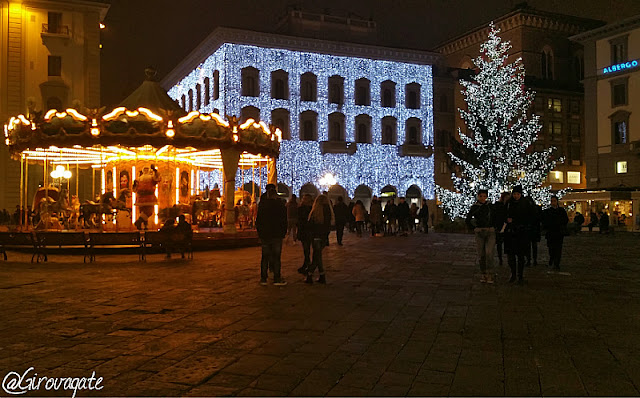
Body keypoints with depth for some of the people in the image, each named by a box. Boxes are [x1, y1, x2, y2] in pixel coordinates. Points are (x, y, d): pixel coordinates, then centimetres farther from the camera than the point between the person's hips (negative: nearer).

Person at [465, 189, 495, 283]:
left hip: (490, 232, 0)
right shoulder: (474, 207, 2)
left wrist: (494, 227, 9)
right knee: (481, 254, 2)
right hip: (479, 232, 0)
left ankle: (490, 275, -9)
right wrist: (473, 228, 3)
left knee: (489, 253, -13)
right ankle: (483, 274, 13)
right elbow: (468, 219, 9)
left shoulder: (490, 206, 6)